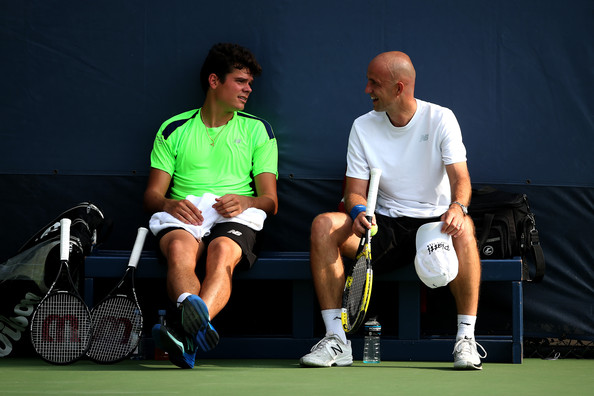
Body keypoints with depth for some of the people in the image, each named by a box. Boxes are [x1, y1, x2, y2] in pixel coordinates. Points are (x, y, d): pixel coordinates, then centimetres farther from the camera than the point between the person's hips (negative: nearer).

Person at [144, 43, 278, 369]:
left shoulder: (258, 130, 22)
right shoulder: (174, 130, 21)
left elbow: (270, 200, 14)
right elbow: (152, 194, 15)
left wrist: (246, 201, -10)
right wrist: (169, 204, -10)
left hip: (235, 218, -1)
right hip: (182, 215, 1)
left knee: (222, 251, -38)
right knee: (180, 248, -38)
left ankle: (187, 330, -65)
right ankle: (191, 307, -67)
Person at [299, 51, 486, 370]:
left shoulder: (440, 119, -3)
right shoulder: (363, 127, 5)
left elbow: (460, 177, -13)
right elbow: (355, 190, 2)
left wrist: (458, 206, -37)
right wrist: (359, 211, -23)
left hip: (434, 224, -3)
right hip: (384, 227, 3)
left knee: (462, 228, -38)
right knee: (323, 225, -24)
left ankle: (466, 337, -30)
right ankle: (336, 340, -24)